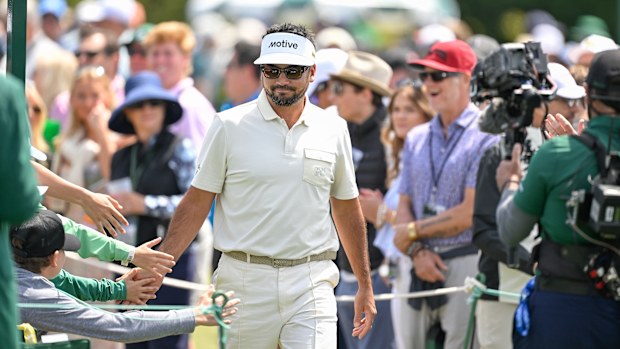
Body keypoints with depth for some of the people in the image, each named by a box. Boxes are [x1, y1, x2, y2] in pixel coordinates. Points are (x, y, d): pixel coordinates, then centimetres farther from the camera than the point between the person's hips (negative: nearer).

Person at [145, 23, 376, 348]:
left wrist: (365, 285, 19)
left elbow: (347, 210, 17)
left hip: (312, 284, 1)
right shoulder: (229, 126, 1)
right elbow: (196, 203, 2)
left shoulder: (333, 130, 9)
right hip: (245, 282, -1)